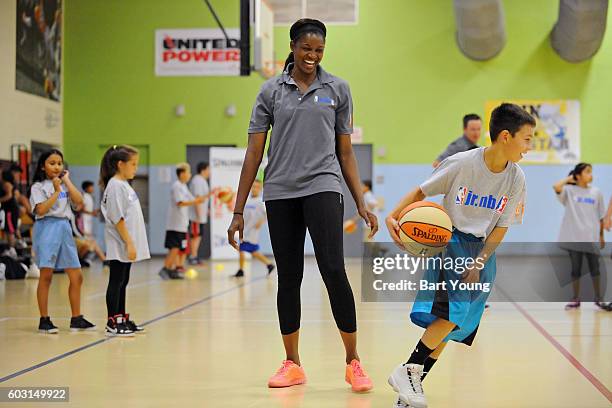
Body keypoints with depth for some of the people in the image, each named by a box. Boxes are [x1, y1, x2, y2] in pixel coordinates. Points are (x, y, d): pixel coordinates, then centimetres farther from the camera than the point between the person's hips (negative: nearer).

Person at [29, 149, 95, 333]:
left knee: (76, 276, 4)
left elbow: (79, 201, -1)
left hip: (65, 228, 6)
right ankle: (44, 319, 2)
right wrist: (56, 191, -12)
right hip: (47, 228, -6)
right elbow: (41, 210, -15)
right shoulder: (39, 186, -1)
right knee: (46, 276, -4)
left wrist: (67, 181, 0)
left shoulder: (65, 184, 15)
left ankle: (76, 318, 12)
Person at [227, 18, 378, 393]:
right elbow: (254, 152, 6)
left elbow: (346, 152, 12)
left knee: (334, 270, -15)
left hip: (324, 188, -1)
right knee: (289, 278, 7)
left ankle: (353, 362, -5)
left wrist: (362, 204, 5)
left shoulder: (337, 89, 8)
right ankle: (293, 364, 19)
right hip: (280, 193, 1)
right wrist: (239, 211, 2)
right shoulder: (272, 91, 7)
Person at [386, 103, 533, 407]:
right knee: (455, 308, -24)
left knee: (452, 324, -1)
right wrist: (393, 216, -18)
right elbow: (421, 191, -3)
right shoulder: (461, 164, -14)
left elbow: (501, 228, 0)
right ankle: (408, 370, -13)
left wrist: (479, 262, -12)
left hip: (483, 249, 4)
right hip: (451, 240, -4)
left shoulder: (516, 179, -3)